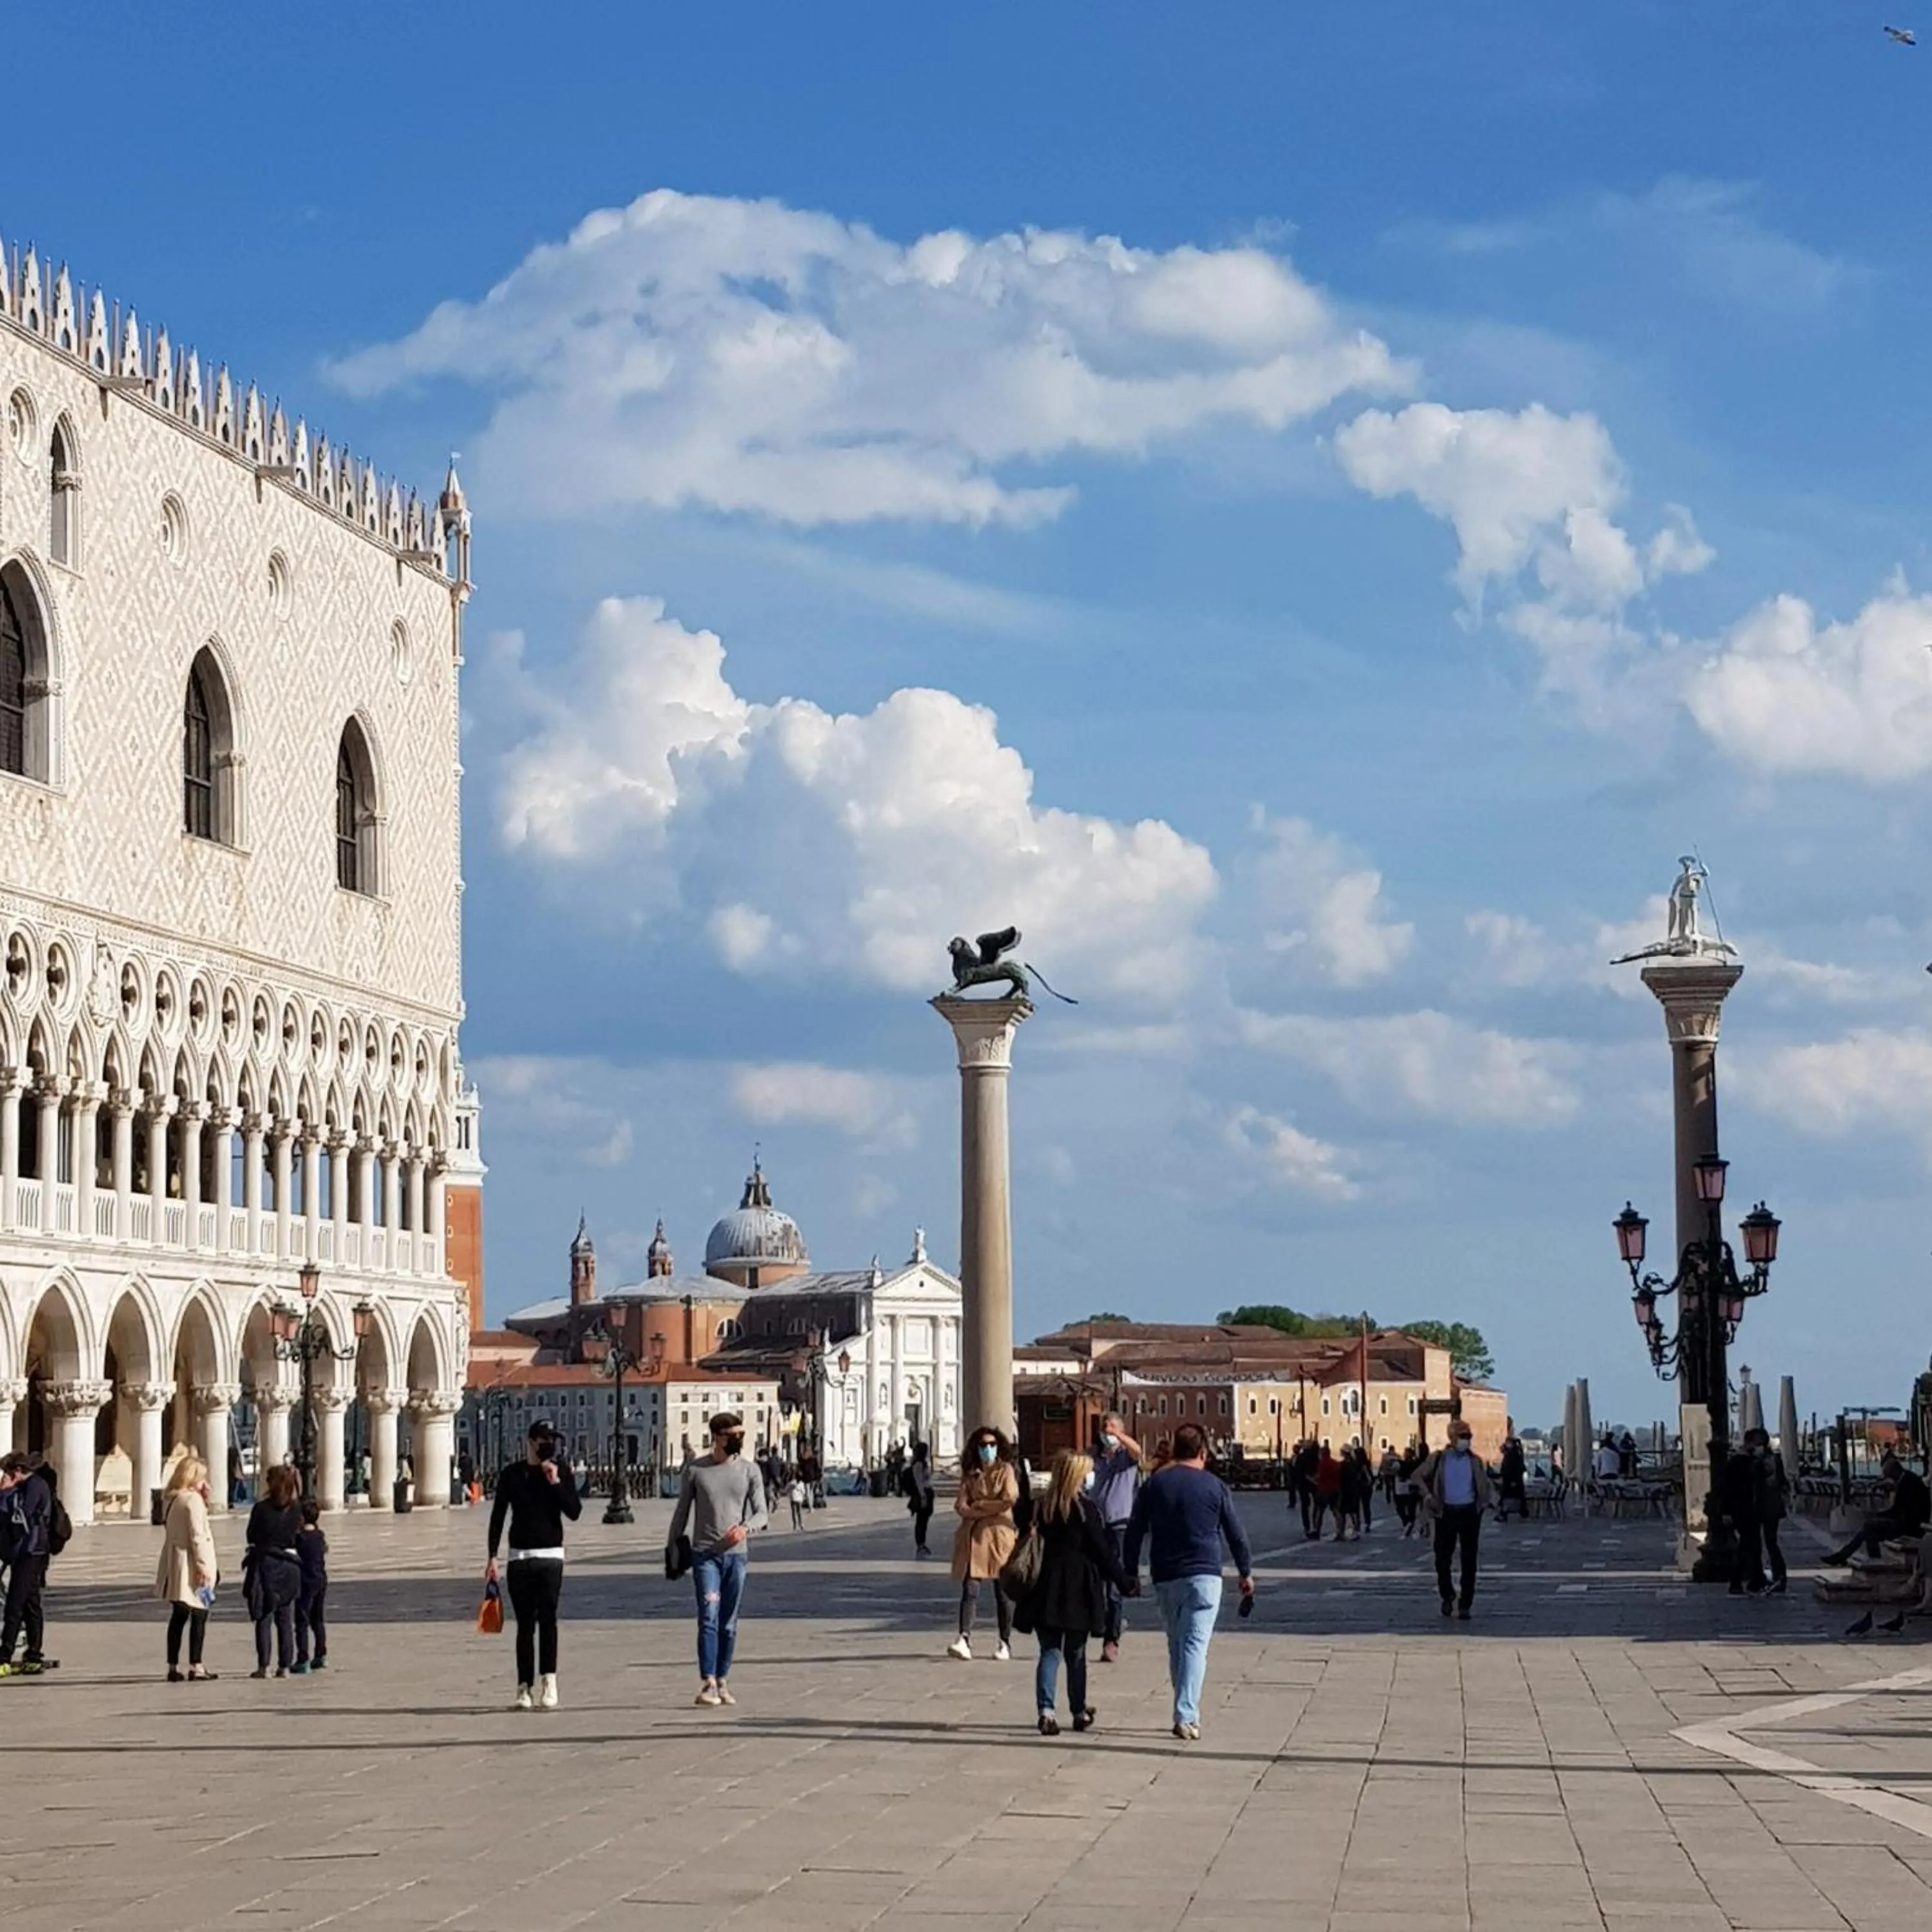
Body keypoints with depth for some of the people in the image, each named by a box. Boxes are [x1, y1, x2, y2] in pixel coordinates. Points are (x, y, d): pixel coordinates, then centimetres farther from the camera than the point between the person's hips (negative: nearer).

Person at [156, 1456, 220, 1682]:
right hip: (190, 1567, -8)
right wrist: (203, 1566, -18)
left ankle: (173, 1667, 13)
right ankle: (195, 1667, -3)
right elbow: (198, 1536, -19)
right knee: (199, 1616, -2)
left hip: (174, 1568, 8)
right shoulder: (193, 1500, -14)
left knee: (178, 1616, 12)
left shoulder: (170, 1500, 11)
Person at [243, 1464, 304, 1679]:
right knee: (286, 1620, 9)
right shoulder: (295, 1512, -2)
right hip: (288, 1565, 3)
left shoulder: (261, 1509, -10)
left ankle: (263, 1666, 0)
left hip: (264, 1565, -3)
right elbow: (297, 1535, 6)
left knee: (264, 1619, 3)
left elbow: (252, 1536, 0)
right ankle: (284, 1667, 9)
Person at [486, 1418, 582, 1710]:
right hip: (519, 1557, 1)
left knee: (547, 1617, -15)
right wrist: (492, 1557, 3)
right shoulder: (512, 1474, 5)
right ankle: (524, 1687, 6)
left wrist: (556, 1482, -16)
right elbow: (498, 1516, 8)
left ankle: (548, 1681, -20)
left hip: (550, 1556, -1)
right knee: (525, 1623, 3)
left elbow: (574, 1511, -6)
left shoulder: (562, 1472, 4)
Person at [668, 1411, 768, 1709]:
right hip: (705, 1553, -2)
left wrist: (745, 1528, -20)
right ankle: (707, 1684, -19)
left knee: (729, 1624, 8)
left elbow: (761, 1513, 0)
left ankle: (722, 1682, 17)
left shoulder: (750, 1471, 5)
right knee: (708, 1617, -14)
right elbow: (682, 1511, 10)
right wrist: (672, 1547, 10)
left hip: (736, 1554, 2)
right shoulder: (695, 1470, 2)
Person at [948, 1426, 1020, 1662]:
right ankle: (964, 1639, -22)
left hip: (999, 1534, -2)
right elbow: (961, 1505, 3)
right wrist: (992, 1507, -10)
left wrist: (979, 1505, -3)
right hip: (974, 1535, 2)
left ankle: (1005, 1643, 12)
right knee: (970, 1588, -11)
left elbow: (1009, 1500, -8)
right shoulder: (969, 1474, 14)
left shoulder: (1006, 1470, 6)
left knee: (1002, 1591, 4)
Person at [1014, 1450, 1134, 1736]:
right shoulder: (1086, 1509, -10)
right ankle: (1080, 1712, 21)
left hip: (1048, 1587, 3)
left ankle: (1046, 1710, -14)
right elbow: (1102, 1551, -8)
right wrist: (1124, 1582, 0)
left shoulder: (1045, 1507, 3)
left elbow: (1041, 1542, 9)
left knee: (1049, 1651, 2)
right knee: (1076, 1654, 10)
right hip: (1079, 1590, -3)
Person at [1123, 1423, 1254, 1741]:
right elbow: (1235, 1533, 5)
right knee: (1195, 1644, -6)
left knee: (1176, 1645, 15)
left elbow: (1135, 1533, 7)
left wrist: (1130, 1573, 14)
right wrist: (1246, 1572, 16)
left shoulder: (1153, 1485, 5)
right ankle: (1186, 1717, -16)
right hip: (1204, 1576, -3)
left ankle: (1187, 1712, 19)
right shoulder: (1214, 1486, 0)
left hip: (1165, 1578, 3)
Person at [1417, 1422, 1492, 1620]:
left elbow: (1484, 1484, 18)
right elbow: (1418, 1476, 8)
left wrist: (1483, 1503, 4)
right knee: (1442, 1558, 4)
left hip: (1469, 1512, 1)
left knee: (1469, 1561, 0)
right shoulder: (1439, 1459, 0)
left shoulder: (1475, 1461, 4)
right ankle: (1448, 1597, 26)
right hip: (1446, 1512, -1)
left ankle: (1465, 1605, 5)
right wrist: (1427, 1495, -4)